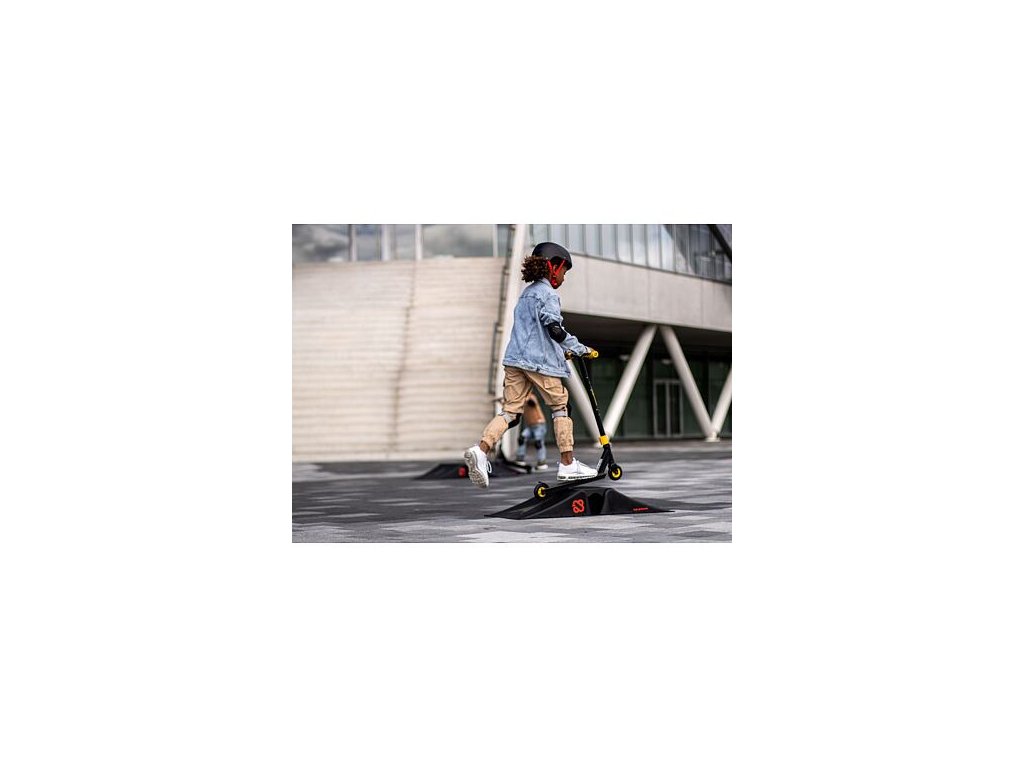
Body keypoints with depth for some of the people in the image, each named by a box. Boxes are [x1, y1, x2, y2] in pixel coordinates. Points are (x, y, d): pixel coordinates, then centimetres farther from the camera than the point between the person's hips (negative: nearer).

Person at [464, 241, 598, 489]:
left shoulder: (526, 293, 22)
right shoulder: (548, 294, -7)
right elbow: (554, 328, -17)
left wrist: (562, 351, 29)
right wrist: (580, 349, -7)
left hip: (515, 358, 8)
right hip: (540, 360, -7)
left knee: (510, 410, 1)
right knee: (560, 406, 7)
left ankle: (480, 450, -20)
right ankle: (567, 464, 10)